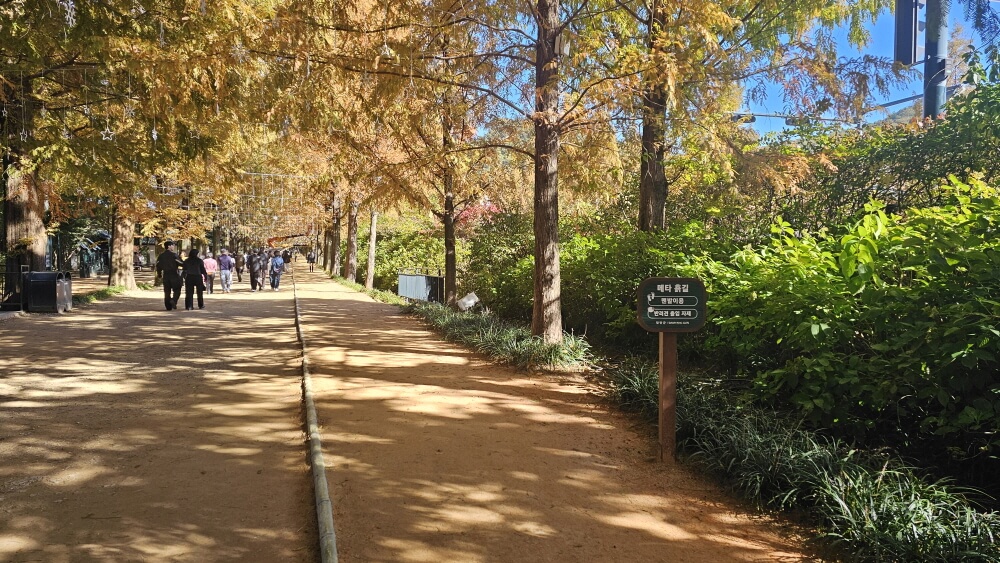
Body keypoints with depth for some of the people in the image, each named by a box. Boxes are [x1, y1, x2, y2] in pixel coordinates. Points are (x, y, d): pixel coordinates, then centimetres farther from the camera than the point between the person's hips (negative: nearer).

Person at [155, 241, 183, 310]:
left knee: (167, 292, 8)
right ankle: (174, 300, -21)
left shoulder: (161, 256, 8)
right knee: (176, 290, 4)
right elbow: (180, 263, -12)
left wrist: (159, 274, 19)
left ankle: (168, 307, 7)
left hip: (165, 275, 5)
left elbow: (158, 266, 10)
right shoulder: (173, 255, -9)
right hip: (174, 275, -5)